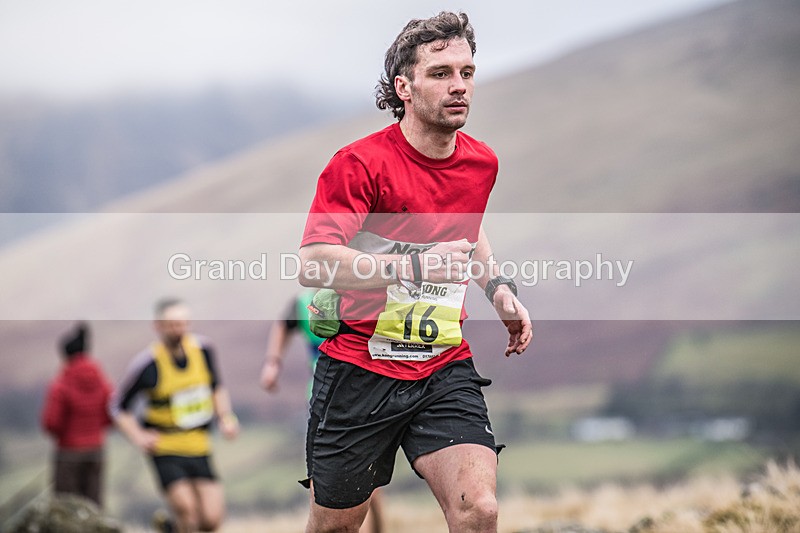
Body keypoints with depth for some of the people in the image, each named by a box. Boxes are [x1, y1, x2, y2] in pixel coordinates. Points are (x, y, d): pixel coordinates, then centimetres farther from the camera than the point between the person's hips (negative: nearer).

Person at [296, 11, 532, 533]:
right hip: (359, 368, -3)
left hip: (446, 371, 3)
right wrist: (415, 267, -33)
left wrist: (499, 287, 13)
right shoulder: (360, 164, -14)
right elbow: (312, 264, -26)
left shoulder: (481, 162, 5)